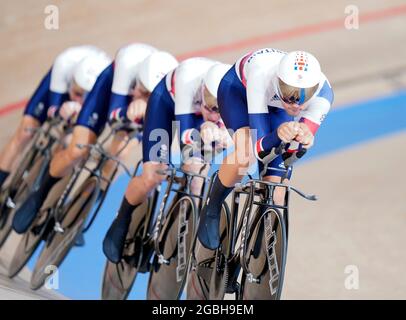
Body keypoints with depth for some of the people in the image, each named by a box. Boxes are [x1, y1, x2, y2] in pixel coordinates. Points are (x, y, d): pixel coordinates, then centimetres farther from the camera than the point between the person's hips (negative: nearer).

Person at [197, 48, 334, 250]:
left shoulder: (322, 92, -37)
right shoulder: (262, 75, -46)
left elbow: (296, 148, -35)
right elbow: (259, 147, -45)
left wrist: (304, 138, -58)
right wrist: (277, 134, -67)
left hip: (275, 105, 3)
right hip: (238, 88, -3)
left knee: (275, 186, -9)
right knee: (246, 150, -34)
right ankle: (211, 209, -7)